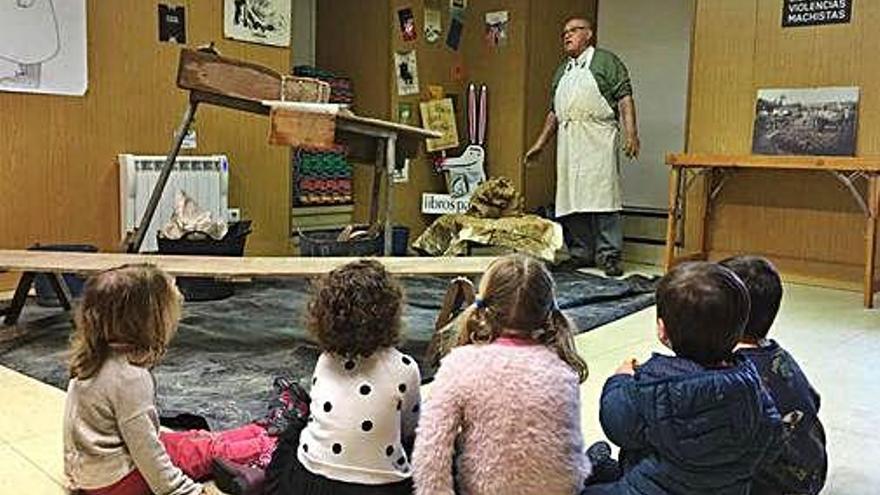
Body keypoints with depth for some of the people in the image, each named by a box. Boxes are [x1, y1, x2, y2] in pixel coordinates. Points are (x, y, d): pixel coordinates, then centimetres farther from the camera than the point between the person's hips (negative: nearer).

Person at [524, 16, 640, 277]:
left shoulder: (605, 61, 6)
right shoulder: (562, 71, 25)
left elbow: (624, 98, -3)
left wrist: (631, 133, -14)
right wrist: (541, 143, 22)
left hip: (598, 141, -6)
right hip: (568, 144, 6)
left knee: (603, 198, -9)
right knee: (571, 201, 4)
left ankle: (609, 256, -5)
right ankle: (581, 254, 12)